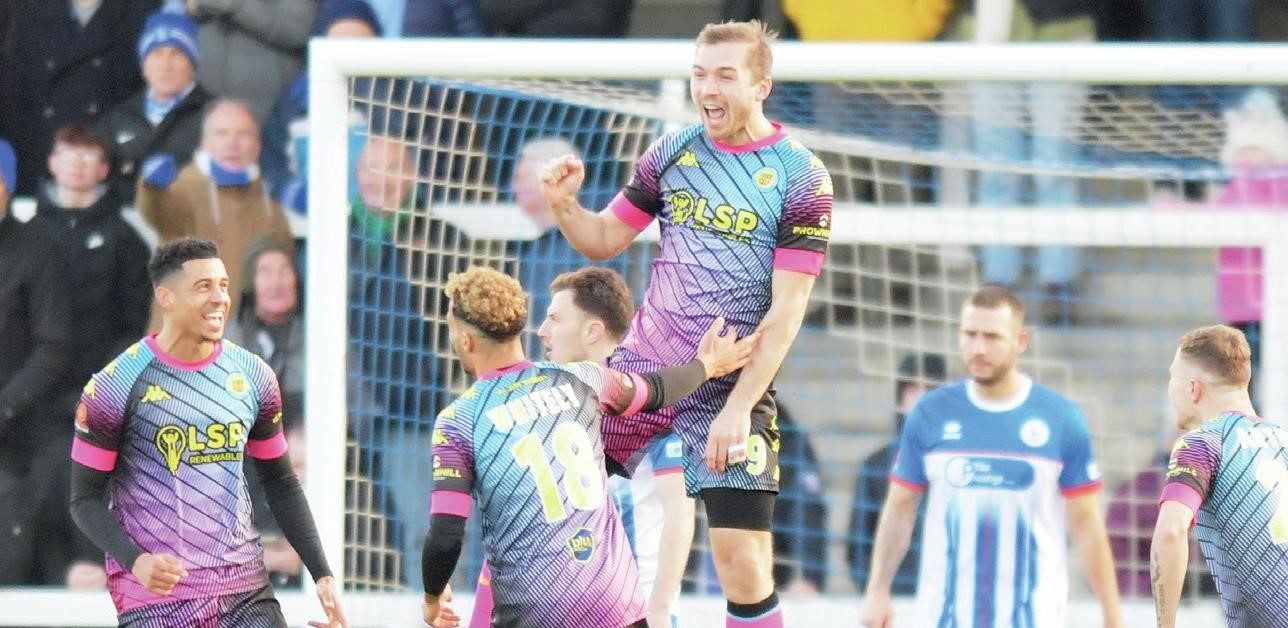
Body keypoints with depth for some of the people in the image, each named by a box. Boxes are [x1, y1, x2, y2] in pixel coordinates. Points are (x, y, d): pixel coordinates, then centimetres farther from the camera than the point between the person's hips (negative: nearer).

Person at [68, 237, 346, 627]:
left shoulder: (252, 376, 7)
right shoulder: (116, 387, -7)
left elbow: (281, 484, 16)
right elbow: (87, 498, -3)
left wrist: (322, 574, 7)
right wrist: (135, 561, -21)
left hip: (245, 591, 4)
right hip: (155, 596, -4)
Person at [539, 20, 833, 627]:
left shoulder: (801, 178, -7)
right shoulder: (672, 151, 5)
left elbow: (785, 310, -11)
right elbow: (605, 239, 15)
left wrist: (738, 408, -18)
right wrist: (563, 204, -7)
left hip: (729, 391, -4)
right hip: (639, 368, 4)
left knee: (744, 565, -11)